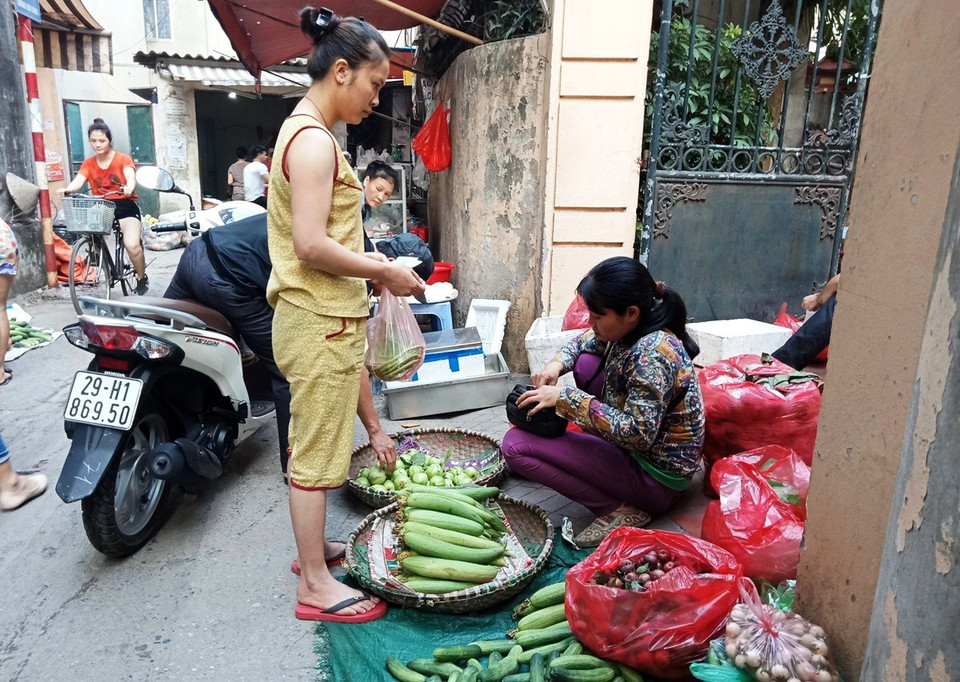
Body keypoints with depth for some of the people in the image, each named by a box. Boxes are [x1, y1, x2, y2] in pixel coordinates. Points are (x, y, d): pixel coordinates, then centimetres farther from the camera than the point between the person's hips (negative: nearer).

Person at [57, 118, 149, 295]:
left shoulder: (123, 159, 0)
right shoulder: (88, 164, 8)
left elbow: (131, 176, -19)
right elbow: (78, 180, -9)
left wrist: (129, 187, -43)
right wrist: (68, 189, -32)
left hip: (125, 206, -4)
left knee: (131, 244, -25)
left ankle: (142, 279, -1)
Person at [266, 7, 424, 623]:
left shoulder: (303, 132, 15)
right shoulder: (315, 141, -18)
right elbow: (311, 244, -25)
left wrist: (366, 260, 11)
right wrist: (382, 271, -15)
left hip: (320, 316, 10)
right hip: (321, 322, -10)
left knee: (317, 442, 20)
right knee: (316, 452, 1)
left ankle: (313, 544, 37)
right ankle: (316, 586, 16)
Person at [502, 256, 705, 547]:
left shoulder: (651, 355, -29)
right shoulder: (629, 330, -2)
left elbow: (637, 434, -33)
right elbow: (585, 340, 17)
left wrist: (565, 398, -30)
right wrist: (557, 363, -4)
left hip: (656, 477, -10)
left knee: (515, 444, -17)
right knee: (585, 361, 13)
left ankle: (620, 509, -12)